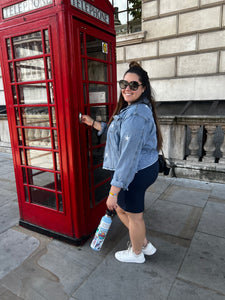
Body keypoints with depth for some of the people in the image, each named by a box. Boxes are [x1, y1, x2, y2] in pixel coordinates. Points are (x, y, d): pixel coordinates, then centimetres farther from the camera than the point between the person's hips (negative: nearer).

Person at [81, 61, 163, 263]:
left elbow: (129, 156, -29)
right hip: (145, 168, 10)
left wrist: (114, 191, -25)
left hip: (136, 173, -10)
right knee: (121, 207, 25)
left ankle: (136, 253, 41)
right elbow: (118, 133, 20)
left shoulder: (136, 115, -26)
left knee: (134, 215, 13)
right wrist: (93, 123, 19)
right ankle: (144, 244, 44)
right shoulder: (138, 108, 10)